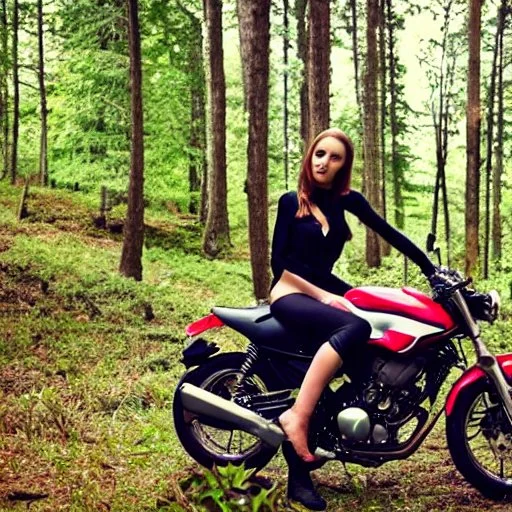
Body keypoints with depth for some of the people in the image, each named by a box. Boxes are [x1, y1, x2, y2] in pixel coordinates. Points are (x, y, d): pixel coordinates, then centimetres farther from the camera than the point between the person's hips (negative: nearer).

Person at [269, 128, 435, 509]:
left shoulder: (347, 200, 10)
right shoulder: (291, 202, -1)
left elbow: (389, 233, 5)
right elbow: (279, 263, -5)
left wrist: (433, 270, -2)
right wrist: (322, 296, -13)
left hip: (326, 288, 6)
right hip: (290, 294, -6)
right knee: (355, 327, -33)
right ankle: (297, 416, -37)